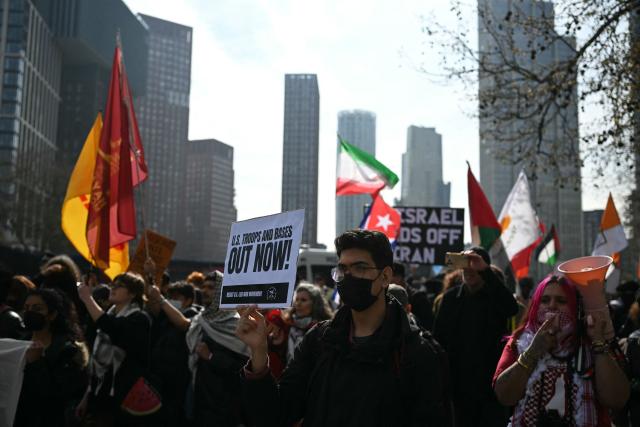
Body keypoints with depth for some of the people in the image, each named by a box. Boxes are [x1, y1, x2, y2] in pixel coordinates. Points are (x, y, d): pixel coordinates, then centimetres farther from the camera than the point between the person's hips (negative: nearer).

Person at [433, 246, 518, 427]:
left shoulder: (494, 296, -1)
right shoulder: (451, 297, 7)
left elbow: (512, 308, -25)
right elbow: (438, 336, 6)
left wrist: (484, 270, -32)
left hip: (490, 380, -2)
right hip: (458, 382, 2)